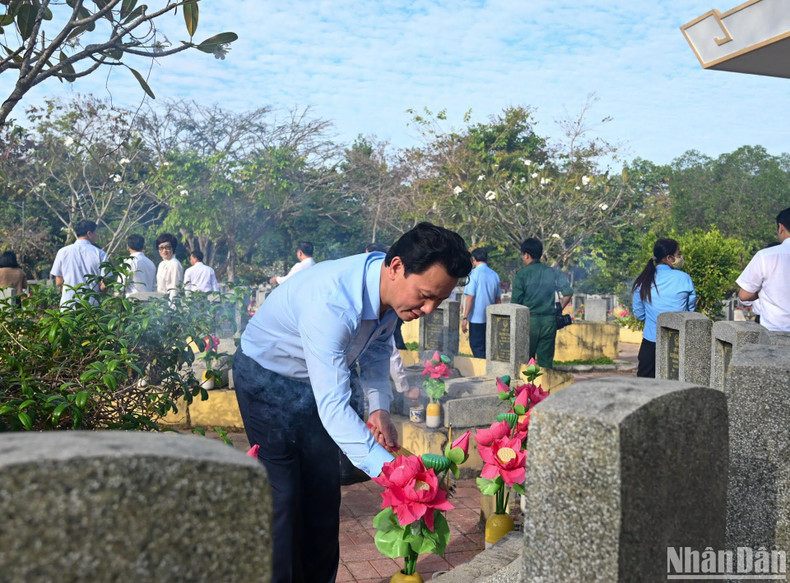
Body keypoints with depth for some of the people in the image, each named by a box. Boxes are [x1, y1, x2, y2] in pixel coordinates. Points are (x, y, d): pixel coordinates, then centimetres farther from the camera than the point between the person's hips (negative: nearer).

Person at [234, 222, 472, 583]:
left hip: (316, 378, 7)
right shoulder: (331, 303, -41)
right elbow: (333, 407, -44)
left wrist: (379, 407, -9)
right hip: (267, 376, -7)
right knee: (283, 492, -9)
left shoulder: (392, 288, -16)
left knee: (324, 486, 9)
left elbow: (377, 348, 5)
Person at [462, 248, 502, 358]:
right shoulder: (494, 275, 8)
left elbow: (470, 297, -14)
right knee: (486, 348, 14)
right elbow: (498, 298, 13)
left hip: (476, 317, -6)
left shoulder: (474, 274, -10)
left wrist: (465, 318, -12)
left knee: (476, 347, 1)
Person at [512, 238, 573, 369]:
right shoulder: (553, 272, 5)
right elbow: (568, 293, 0)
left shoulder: (522, 273, -6)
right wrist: (558, 311, 11)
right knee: (546, 360, 8)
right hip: (549, 321, 3)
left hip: (529, 321, -3)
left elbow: (515, 301, -10)